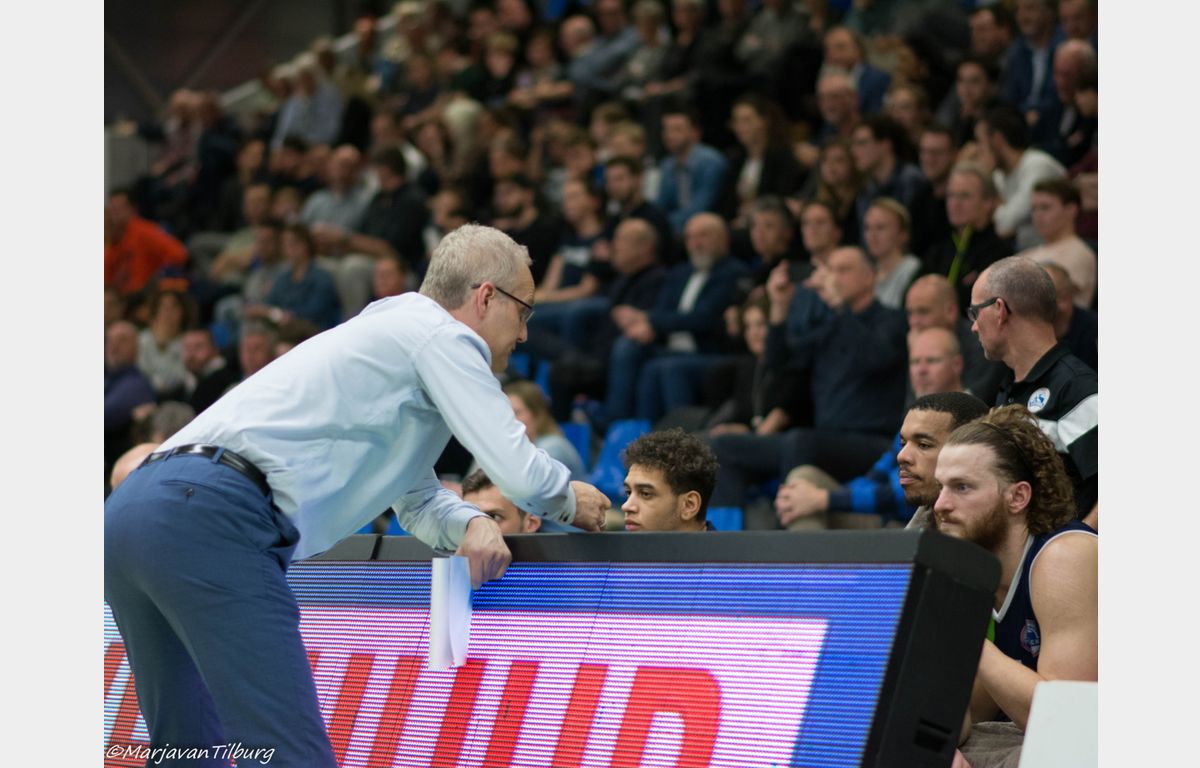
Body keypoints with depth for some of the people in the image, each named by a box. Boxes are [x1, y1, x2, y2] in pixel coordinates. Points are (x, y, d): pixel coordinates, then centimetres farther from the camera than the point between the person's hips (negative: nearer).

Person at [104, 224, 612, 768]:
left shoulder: (395, 331, 31)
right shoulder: (440, 334, 3)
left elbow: (417, 502, 38)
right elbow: (519, 473, -4)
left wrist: (469, 523, 15)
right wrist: (571, 502, 19)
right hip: (208, 520, -10)